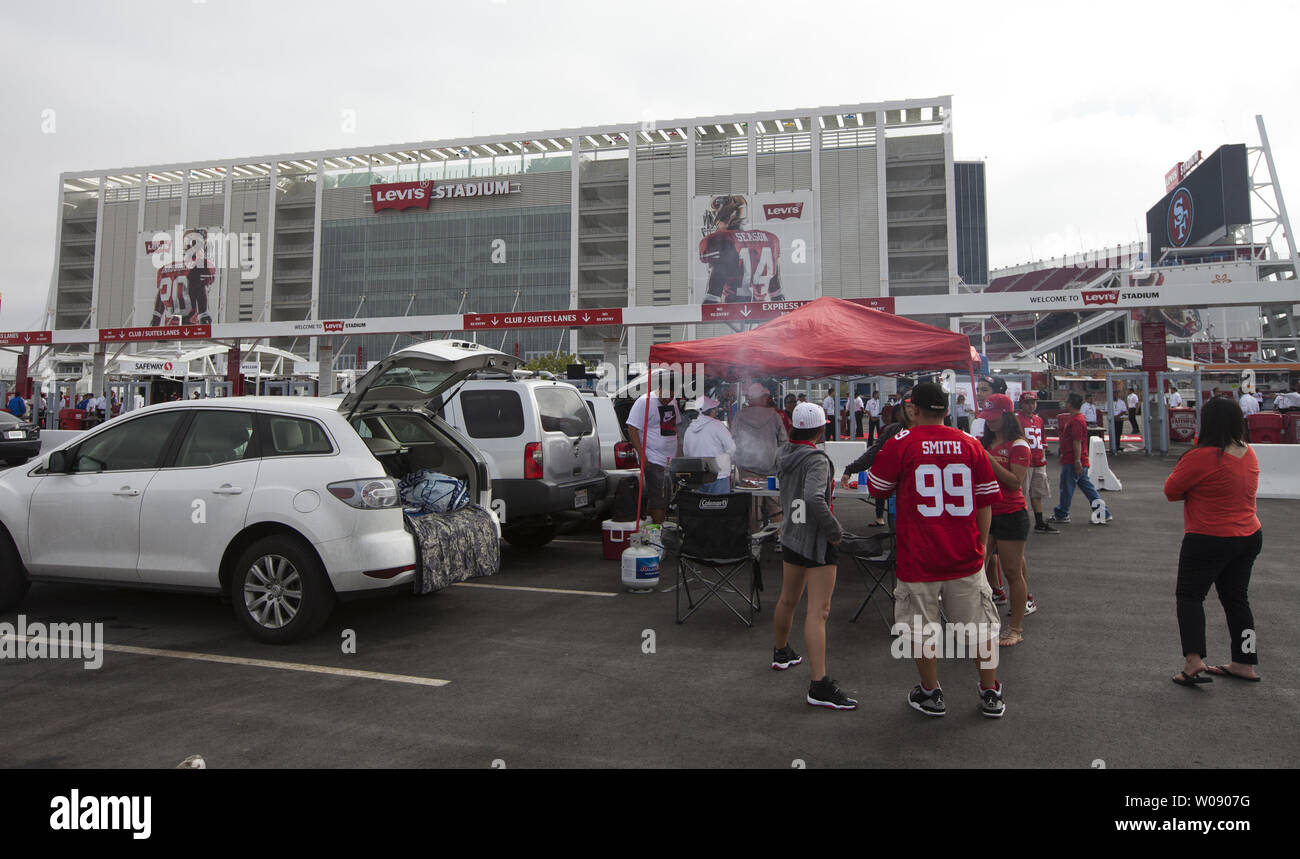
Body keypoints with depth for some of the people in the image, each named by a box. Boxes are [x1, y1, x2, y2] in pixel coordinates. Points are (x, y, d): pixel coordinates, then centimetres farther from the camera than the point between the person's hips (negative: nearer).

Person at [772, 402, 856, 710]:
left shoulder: (784, 454, 5)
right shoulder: (816, 461, -19)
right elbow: (814, 499, -32)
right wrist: (835, 530, -22)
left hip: (790, 533, 9)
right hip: (816, 541, -9)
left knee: (788, 599, 24)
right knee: (818, 610, -10)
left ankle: (781, 652, 43)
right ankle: (819, 686, -12)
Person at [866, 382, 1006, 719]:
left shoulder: (901, 443, -8)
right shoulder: (969, 443, 1)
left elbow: (877, 488, 4)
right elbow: (986, 501, 5)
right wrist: (981, 544, 15)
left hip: (918, 555, -3)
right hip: (965, 554, 3)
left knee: (921, 627, 12)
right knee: (979, 624, 15)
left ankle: (931, 694, 23)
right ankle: (990, 695, 24)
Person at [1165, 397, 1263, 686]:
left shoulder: (1201, 457, -22)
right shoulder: (1249, 454, 3)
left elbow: (1171, 490, -12)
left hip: (1209, 540, -7)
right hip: (1250, 537, 7)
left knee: (1189, 596, 4)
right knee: (1236, 598, 17)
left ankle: (1193, 661, -7)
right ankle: (1245, 664, 22)